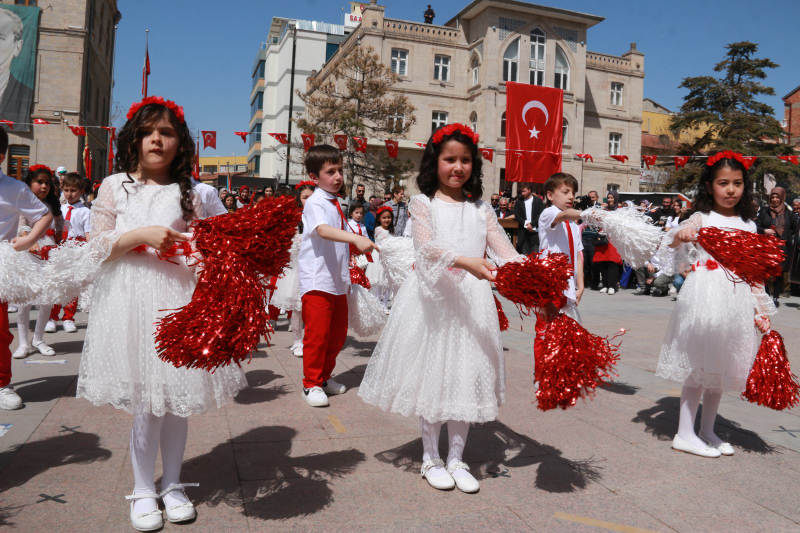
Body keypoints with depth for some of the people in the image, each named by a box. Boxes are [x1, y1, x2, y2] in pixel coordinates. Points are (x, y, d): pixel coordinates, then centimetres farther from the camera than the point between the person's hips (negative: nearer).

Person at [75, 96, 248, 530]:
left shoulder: (188, 194, 9)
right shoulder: (114, 186, 6)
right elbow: (98, 246, 1)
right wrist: (142, 235, -13)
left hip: (178, 299, 2)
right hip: (131, 299, -1)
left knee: (176, 396, 7)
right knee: (143, 400, 1)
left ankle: (172, 484, 26)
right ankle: (143, 491, 20)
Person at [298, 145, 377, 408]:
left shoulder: (336, 204, 13)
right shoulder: (315, 203, -12)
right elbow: (323, 230, -32)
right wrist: (356, 238, -46)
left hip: (337, 281, 8)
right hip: (317, 280, -8)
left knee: (338, 332, 15)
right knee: (317, 333, -4)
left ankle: (325, 376, 31)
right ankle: (311, 384, 11)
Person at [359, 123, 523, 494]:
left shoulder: (480, 207, 12)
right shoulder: (423, 203, 1)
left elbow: (503, 248, 3)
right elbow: (426, 247, -16)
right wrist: (464, 261, -32)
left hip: (472, 299, 4)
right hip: (434, 296, -3)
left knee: (466, 375, 8)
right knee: (433, 373, 4)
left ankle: (456, 459, 23)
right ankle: (430, 458, 21)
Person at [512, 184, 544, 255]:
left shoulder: (538, 201, 7)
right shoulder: (519, 202, 11)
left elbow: (541, 215, -2)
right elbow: (516, 216, 4)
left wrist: (532, 224, -13)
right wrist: (525, 224, -10)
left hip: (535, 232, -2)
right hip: (523, 232, 2)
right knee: (524, 255, 0)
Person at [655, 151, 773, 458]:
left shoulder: (748, 225, 12)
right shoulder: (701, 219, -1)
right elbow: (672, 249, -12)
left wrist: (761, 310, 13)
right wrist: (679, 235, -34)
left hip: (736, 300, 5)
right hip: (705, 296, -5)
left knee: (720, 367, 11)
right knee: (699, 365, -3)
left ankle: (707, 430, 24)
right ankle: (685, 434, 6)